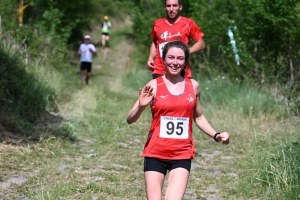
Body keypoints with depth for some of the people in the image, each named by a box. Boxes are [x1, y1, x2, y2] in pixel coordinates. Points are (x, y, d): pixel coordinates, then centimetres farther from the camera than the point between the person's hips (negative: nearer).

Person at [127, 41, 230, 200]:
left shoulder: (193, 86, 6)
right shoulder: (154, 86, -3)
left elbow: (198, 117, 21)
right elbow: (130, 120, -4)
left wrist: (216, 135, 8)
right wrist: (141, 106, -23)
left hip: (182, 155, 1)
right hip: (155, 153, -1)